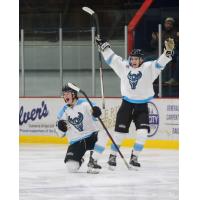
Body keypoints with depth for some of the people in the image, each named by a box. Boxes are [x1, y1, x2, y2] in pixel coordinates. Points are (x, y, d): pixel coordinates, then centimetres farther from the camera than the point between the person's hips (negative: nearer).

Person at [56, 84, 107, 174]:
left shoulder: (84, 103, -5)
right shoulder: (64, 111, 5)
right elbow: (61, 134, 10)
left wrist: (96, 111, -47)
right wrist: (61, 128, -13)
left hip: (91, 136, -2)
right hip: (76, 142, 2)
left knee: (102, 136, -36)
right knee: (71, 167, -19)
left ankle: (92, 162, -16)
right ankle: (79, 160, 22)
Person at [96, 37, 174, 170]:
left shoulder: (149, 68, -7)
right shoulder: (124, 66, 1)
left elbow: (160, 63, -21)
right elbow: (111, 58, 9)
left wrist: (168, 51, -37)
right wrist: (103, 46, 6)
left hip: (142, 106, -1)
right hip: (127, 105, 1)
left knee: (143, 132, -13)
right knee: (120, 132, -1)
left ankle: (134, 158, 1)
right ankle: (113, 156, 13)